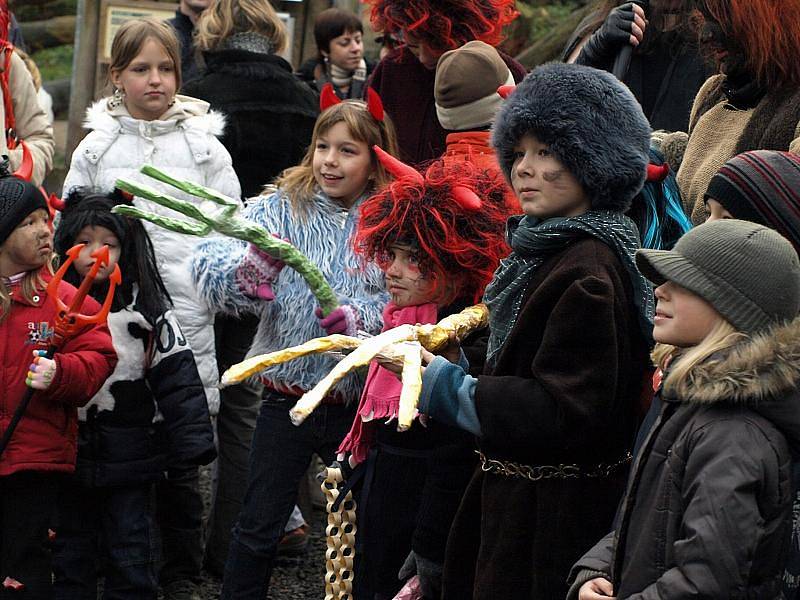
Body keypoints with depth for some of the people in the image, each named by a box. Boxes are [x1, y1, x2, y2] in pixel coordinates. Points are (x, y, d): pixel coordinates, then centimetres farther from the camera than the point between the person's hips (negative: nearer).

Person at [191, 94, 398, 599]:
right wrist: (246, 271, -35)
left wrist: (363, 317, -28)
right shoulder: (279, 210, -3)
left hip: (358, 402, 0)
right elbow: (209, 266, -14)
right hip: (287, 400, 0)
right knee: (258, 529, 6)